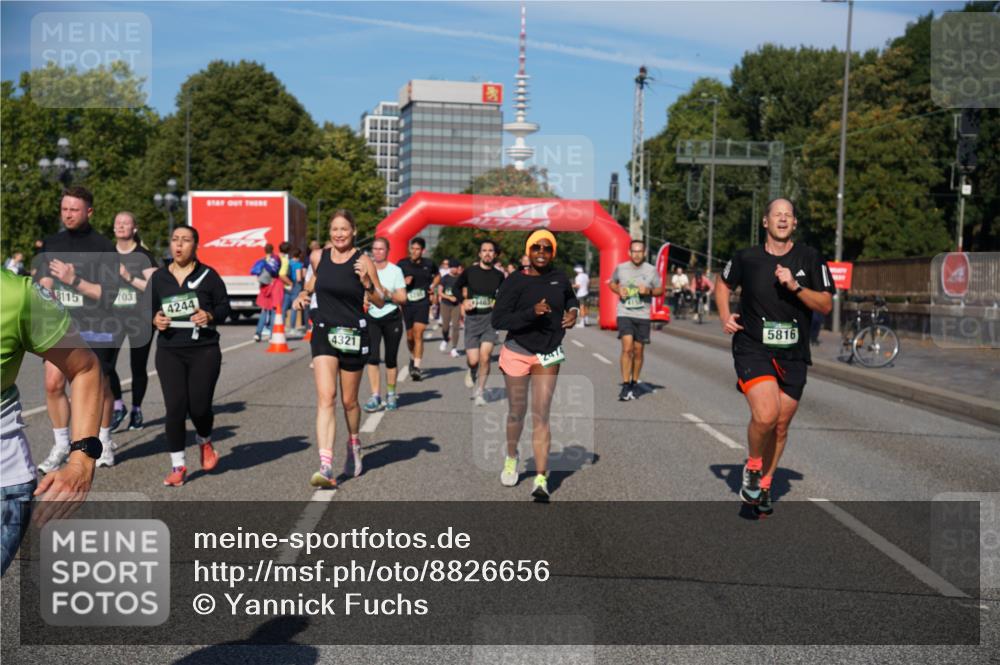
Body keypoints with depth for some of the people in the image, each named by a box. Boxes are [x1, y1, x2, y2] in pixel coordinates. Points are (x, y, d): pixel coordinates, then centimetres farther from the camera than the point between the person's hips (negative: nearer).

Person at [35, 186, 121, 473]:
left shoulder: (103, 247, -8)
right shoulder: (51, 244, 8)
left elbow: (109, 293, -14)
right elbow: (42, 283, 15)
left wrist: (74, 281, -22)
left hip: (96, 328, -4)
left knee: (100, 386, 7)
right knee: (53, 384, -4)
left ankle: (104, 442, 26)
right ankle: (61, 446, 10)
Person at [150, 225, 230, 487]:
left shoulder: (208, 275, 1)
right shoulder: (158, 277, 8)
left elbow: (224, 306, 4)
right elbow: (150, 308, 16)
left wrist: (210, 316, -15)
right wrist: (155, 319, -6)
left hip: (204, 350, -2)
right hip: (169, 351, 2)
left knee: (199, 405, -4)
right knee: (175, 407, -5)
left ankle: (204, 441, 32)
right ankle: (178, 465, 8)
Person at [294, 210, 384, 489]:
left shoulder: (362, 261, -7)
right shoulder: (318, 257, 3)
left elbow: (380, 302, -4)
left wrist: (366, 283, -21)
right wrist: (304, 293, 8)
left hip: (353, 335, -2)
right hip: (324, 332, 2)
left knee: (348, 401, 12)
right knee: (325, 397, -14)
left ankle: (354, 445, 43)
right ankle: (326, 468, -21)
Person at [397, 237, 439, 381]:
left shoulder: (428, 264, 4)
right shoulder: (402, 264, 1)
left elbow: (437, 276, 25)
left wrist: (432, 286, 8)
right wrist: (404, 282, -13)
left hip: (423, 303, -1)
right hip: (407, 303, 1)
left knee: (418, 334, -13)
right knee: (410, 336, 9)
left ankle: (416, 367, -15)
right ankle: (413, 358, 38)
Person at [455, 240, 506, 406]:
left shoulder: (499, 275, 3)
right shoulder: (470, 272, -1)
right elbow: (457, 287, 13)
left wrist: (499, 302, -2)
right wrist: (463, 301, -4)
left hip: (490, 318, 1)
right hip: (472, 318, 0)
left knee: (485, 357, -12)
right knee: (473, 360, -5)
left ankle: (479, 393, 5)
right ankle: (471, 372, 33)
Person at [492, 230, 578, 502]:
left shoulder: (560, 278, 1)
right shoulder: (514, 281, -12)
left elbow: (571, 298, 23)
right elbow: (497, 319, -19)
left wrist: (573, 312, 0)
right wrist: (531, 313, -30)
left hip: (548, 356, 2)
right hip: (517, 353, -2)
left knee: (541, 416, -3)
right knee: (516, 413, 13)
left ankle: (541, 479, -2)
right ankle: (511, 457, 42)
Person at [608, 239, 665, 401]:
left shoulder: (651, 270, -1)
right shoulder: (620, 268, 1)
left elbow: (660, 290, 7)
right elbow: (612, 283, 18)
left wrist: (649, 291, -14)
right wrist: (618, 290, -4)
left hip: (643, 316, 1)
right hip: (624, 314, -1)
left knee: (638, 351, 8)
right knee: (627, 348, -15)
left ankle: (634, 383, 26)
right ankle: (625, 386, -11)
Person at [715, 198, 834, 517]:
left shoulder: (809, 258, 2)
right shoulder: (747, 257, 1)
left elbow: (826, 305, -1)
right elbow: (723, 285, 19)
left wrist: (796, 287, -17)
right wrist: (725, 316, 4)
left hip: (793, 355, 2)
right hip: (752, 349, -2)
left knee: (780, 426, 9)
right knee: (765, 415, -22)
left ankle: (763, 485, 30)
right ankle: (752, 467, 7)